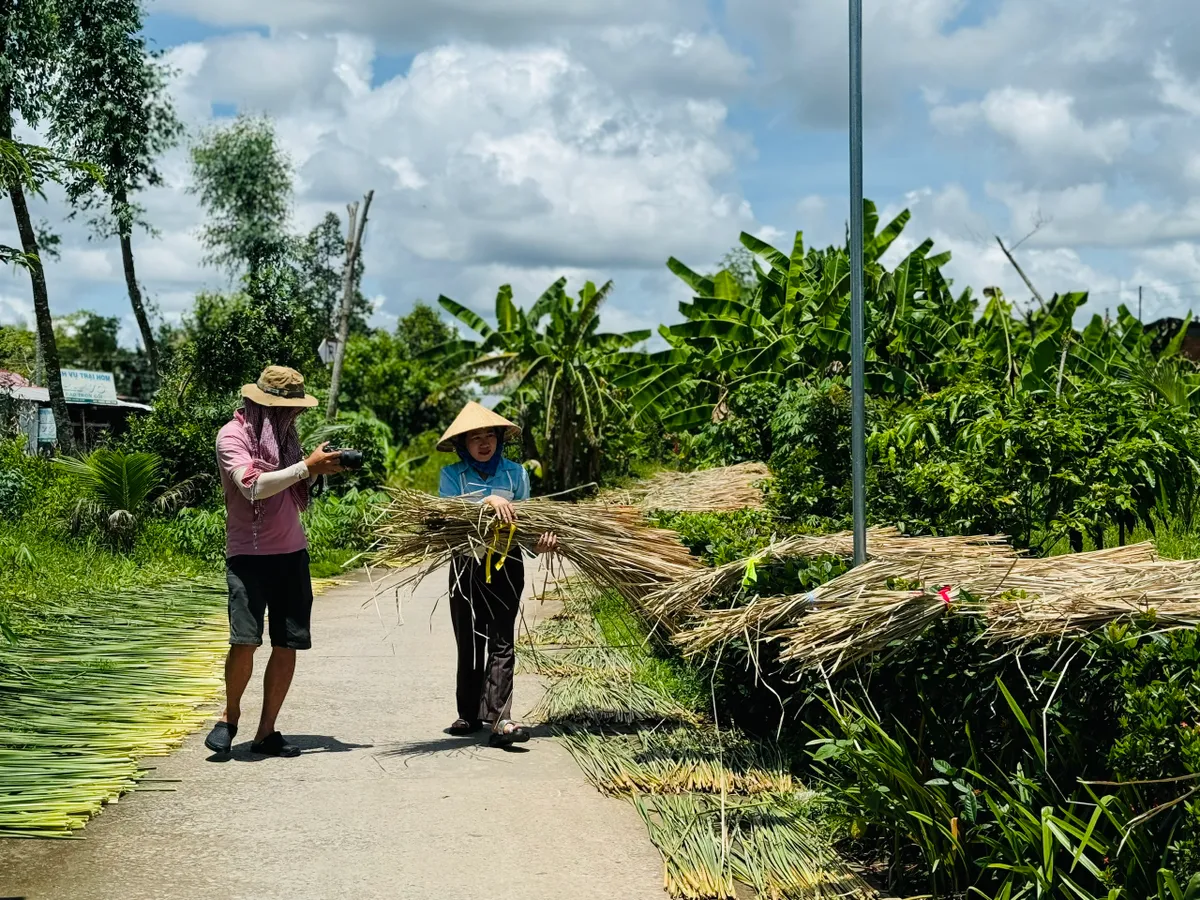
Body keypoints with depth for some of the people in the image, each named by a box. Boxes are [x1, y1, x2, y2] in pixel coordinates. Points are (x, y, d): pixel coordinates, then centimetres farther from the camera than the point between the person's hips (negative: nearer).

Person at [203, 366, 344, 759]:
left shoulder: (285, 434, 13)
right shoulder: (232, 436, -7)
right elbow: (252, 486, -22)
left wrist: (317, 469, 0)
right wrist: (307, 467, -20)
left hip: (292, 552, 6)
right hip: (248, 553, -6)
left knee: (287, 645, 1)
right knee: (245, 640, -16)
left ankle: (266, 732, 10)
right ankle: (230, 716, 9)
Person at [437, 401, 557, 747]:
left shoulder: (515, 473, 6)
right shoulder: (451, 475, 3)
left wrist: (540, 541, -14)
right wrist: (487, 500, -26)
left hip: (506, 565, 0)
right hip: (466, 566, 1)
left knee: (501, 642, -7)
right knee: (469, 643, 9)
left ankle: (499, 718, -15)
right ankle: (469, 714, 21)